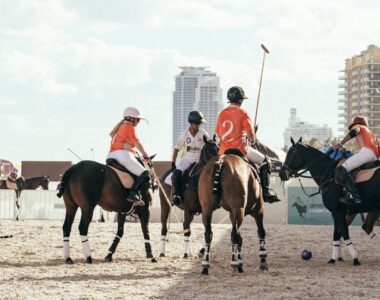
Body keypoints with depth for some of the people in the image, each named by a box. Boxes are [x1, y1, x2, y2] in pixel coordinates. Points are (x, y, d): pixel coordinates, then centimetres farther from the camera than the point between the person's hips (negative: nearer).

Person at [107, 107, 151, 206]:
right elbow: (137, 143, -1)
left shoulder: (121, 127, 28)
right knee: (144, 174, -17)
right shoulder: (129, 127, 2)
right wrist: (145, 155, 9)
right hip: (123, 154, -9)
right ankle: (133, 193, -32)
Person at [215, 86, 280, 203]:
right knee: (264, 161, 10)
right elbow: (251, 135, -11)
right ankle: (266, 193, 4)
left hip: (224, 151, 5)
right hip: (239, 149, -5)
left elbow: (218, 133, 10)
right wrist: (251, 138, 11)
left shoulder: (222, 113, 7)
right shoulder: (242, 113, -9)